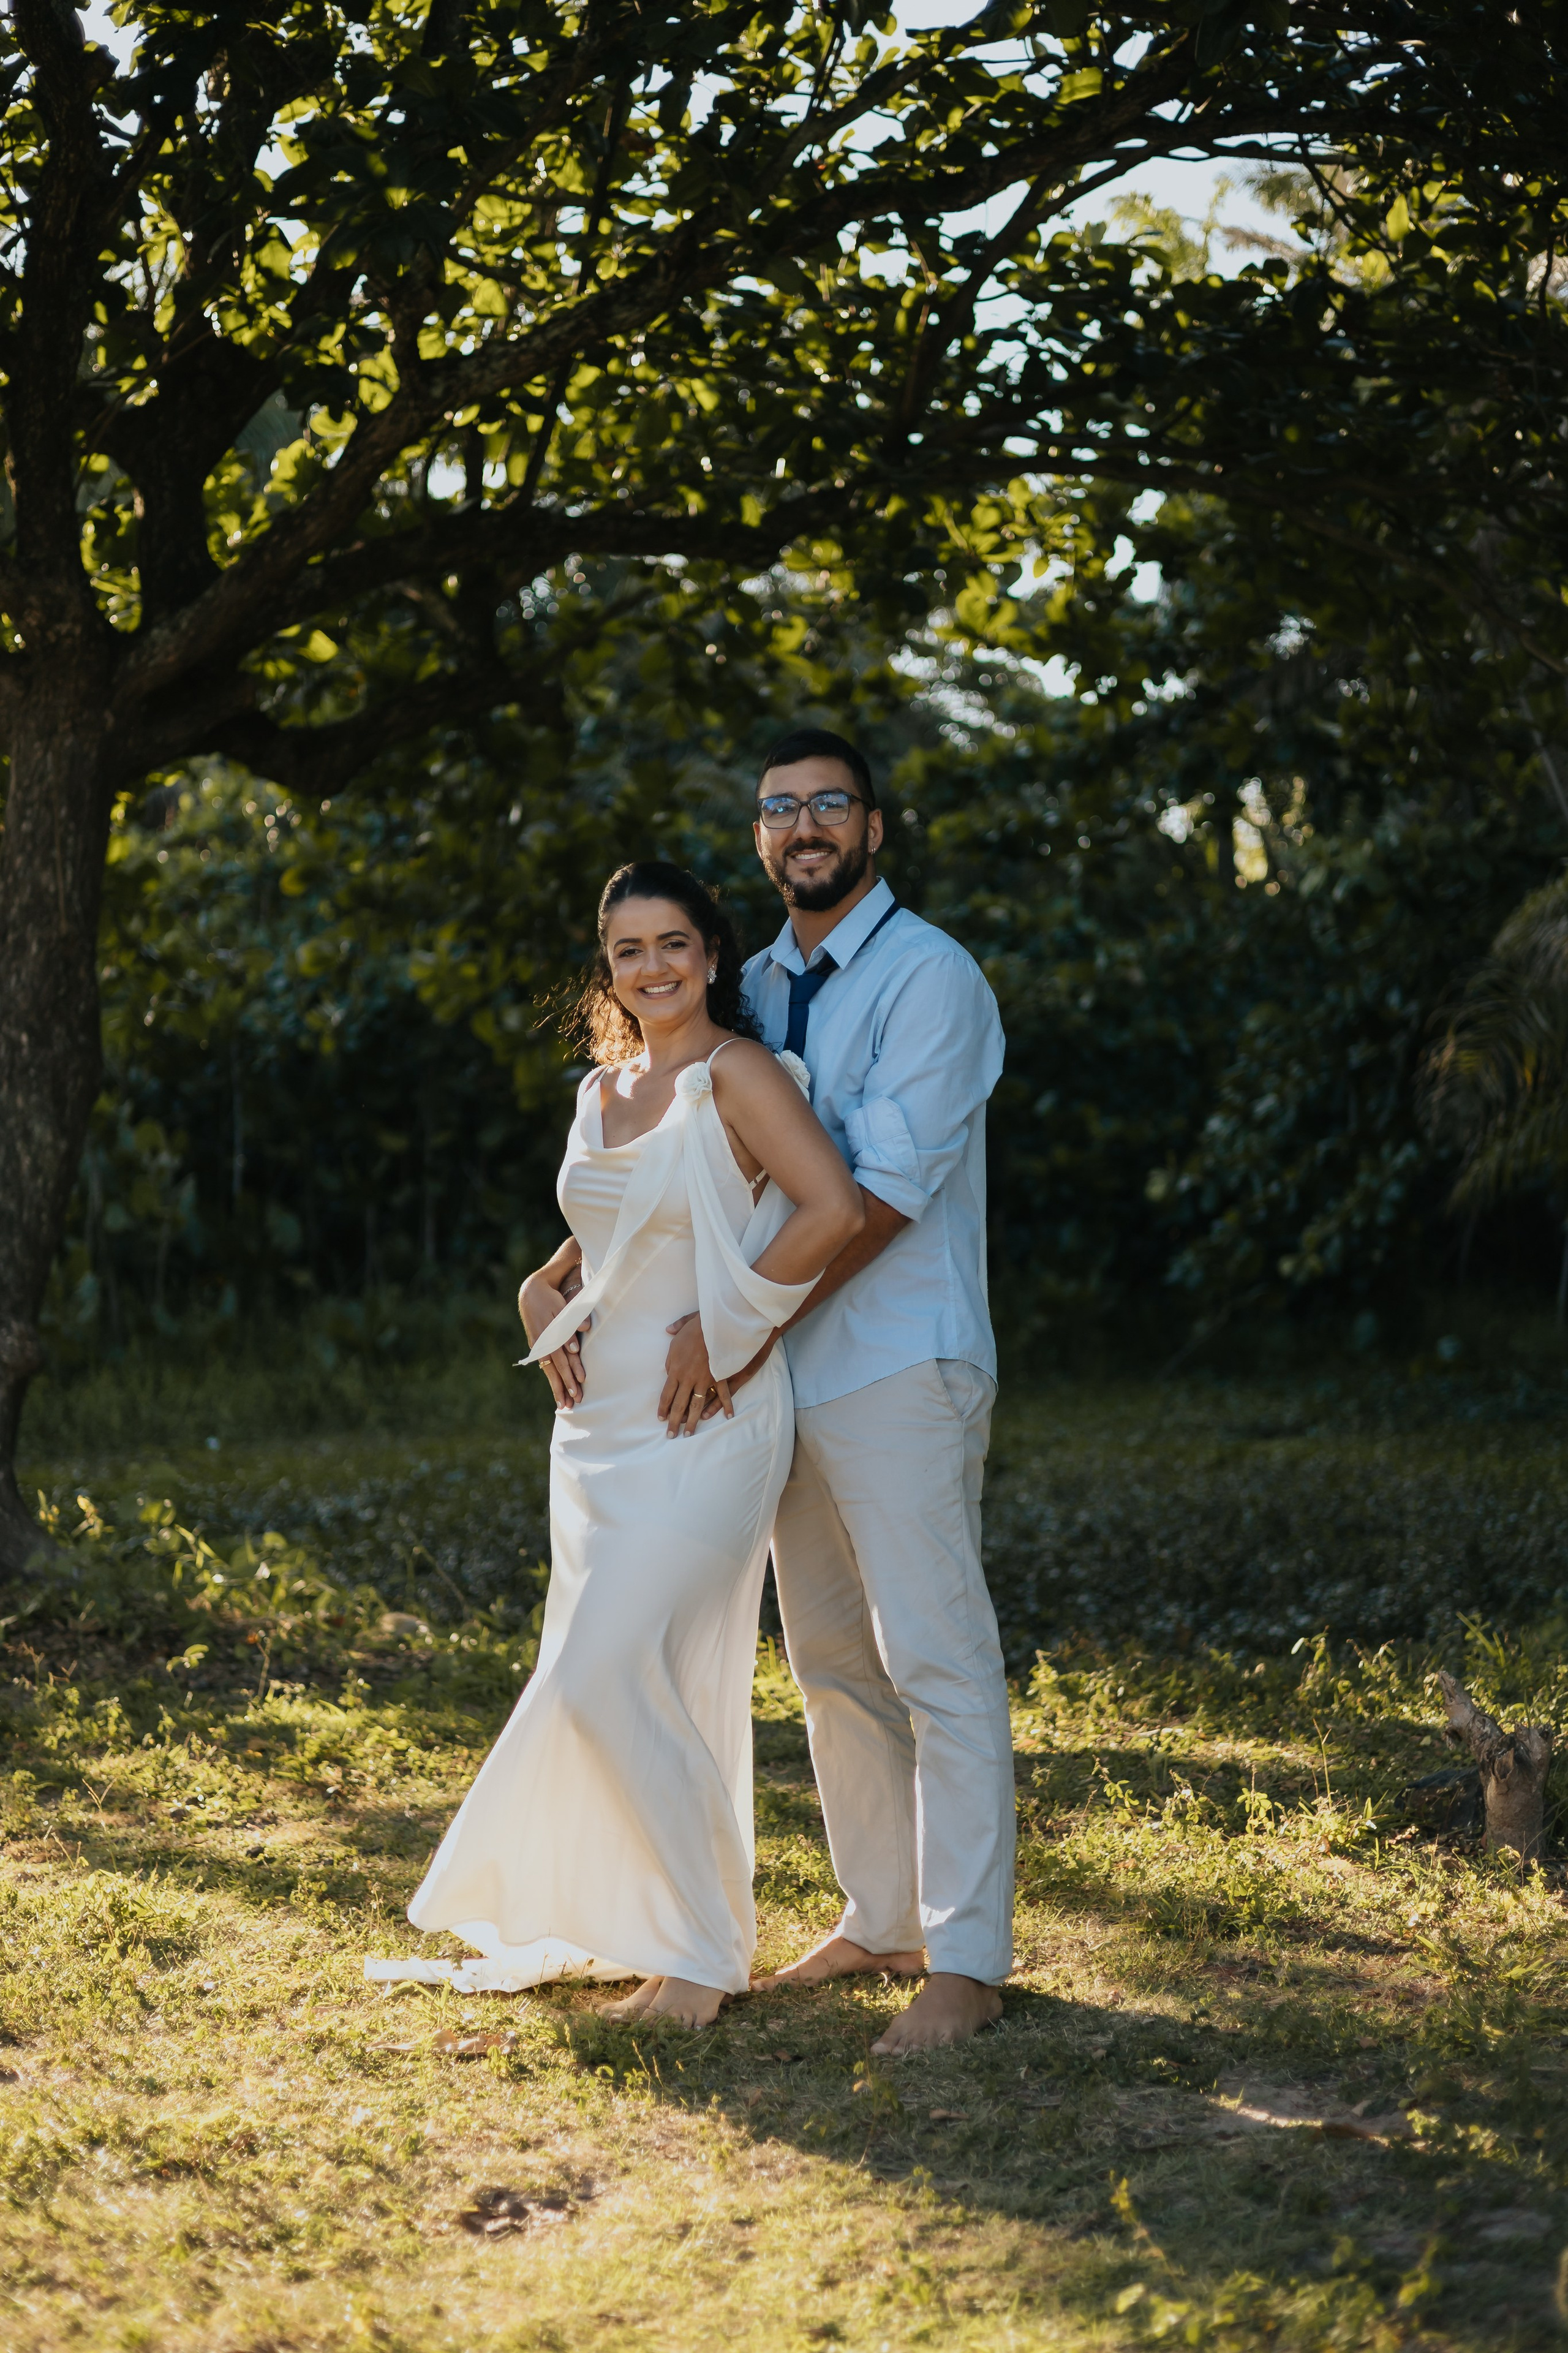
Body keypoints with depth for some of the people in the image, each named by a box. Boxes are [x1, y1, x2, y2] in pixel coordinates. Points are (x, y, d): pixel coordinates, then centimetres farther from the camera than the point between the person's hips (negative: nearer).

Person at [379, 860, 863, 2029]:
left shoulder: (735, 1074, -12)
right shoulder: (605, 1088, 12)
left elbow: (835, 1208, -25)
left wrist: (721, 1330, -19)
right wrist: (545, 1296, 8)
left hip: (703, 1422, -7)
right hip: (599, 1418, 8)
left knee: (612, 1677, -13)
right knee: (661, 1686, 13)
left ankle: (703, 1951, 1)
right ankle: (638, 1925, 26)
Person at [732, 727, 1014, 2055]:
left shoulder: (929, 977, -10)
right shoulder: (757, 988, 15)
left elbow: (887, 1193, -17)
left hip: (900, 1369, -8)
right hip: (791, 1372, 8)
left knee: (939, 1661, -7)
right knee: (830, 1662, 12)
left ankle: (967, 1962, -4)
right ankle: (881, 1921, 23)